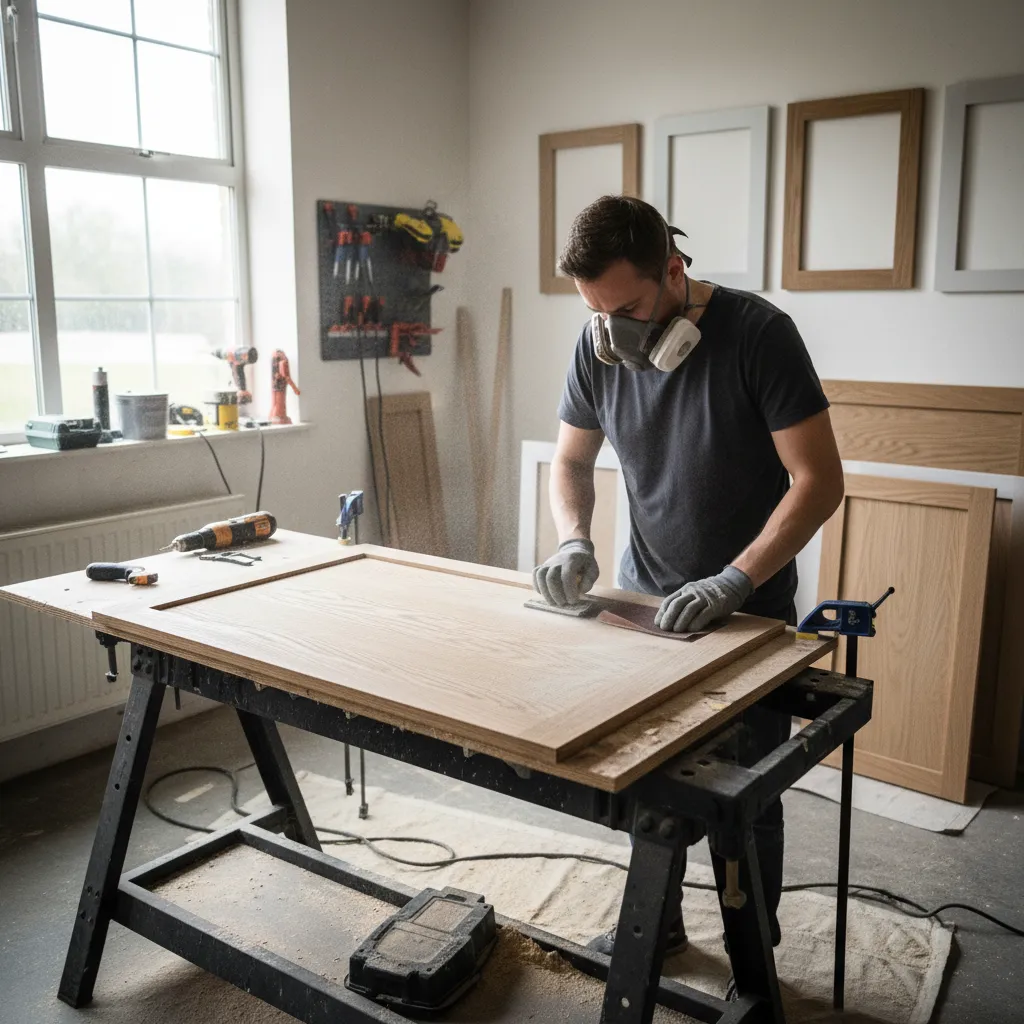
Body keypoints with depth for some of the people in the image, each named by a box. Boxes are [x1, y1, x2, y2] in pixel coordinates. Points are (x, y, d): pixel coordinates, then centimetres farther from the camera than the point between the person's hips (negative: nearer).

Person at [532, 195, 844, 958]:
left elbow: (819, 480, -19)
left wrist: (734, 581, -28)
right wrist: (574, 542, -12)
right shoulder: (600, 345, -6)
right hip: (645, 600, 4)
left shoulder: (757, 333, -19)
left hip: (750, 609, -4)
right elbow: (571, 461, 7)